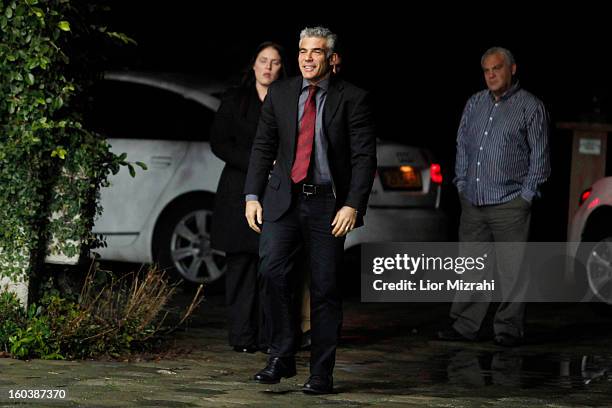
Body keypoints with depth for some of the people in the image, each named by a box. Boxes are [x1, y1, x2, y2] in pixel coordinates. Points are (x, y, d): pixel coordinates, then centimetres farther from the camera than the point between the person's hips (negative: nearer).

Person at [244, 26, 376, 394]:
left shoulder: (353, 99, -2)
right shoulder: (280, 94, 8)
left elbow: (365, 156, -5)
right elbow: (263, 147, 11)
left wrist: (353, 205, -15)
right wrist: (253, 196, 1)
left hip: (328, 204, -2)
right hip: (284, 200, 2)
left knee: (325, 288, 0)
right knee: (273, 271, -15)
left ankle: (322, 373, 8)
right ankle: (282, 357, -3)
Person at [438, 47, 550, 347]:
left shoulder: (530, 107, -1)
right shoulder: (475, 103, 14)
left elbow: (539, 156, -1)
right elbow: (463, 145, 20)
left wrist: (526, 196, -5)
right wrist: (462, 185, 12)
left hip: (509, 204, -5)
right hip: (473, 203, 5)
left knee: (511, 269, -4)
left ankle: (508, 329, 2)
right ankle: (465, 325, 12)